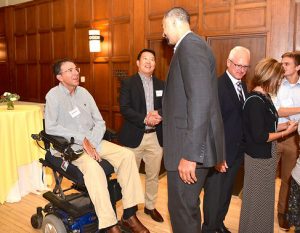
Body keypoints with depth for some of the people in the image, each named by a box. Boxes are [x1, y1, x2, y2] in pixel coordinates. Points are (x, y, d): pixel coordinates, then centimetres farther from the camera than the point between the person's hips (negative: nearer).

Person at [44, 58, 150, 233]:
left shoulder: (83, 92, 10)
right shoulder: (53, 95, -5)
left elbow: (100, 123, 7)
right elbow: (51, 127, -13)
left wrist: (91, 144, -10)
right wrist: (82, 139, -18)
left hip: (93, 141, 6)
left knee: (127, 155, -16)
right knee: (93, 167, -35)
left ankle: (129, 214, -12)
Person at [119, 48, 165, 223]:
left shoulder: (161, 84, 11)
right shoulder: (128, 83, -1)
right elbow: (124, 108, -12)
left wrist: (159, 114, -19)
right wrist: (145, 119, -23)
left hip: (156, 137, 4)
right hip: (134, 136, -3)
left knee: (153, 175, 13)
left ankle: (150, 206, 32)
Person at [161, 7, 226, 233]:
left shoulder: (190, 45, -14)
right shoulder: (191, 46, 17)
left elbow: (200, 101, -24)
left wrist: (190, 154, -24)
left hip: (190, 148, -10)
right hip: (189, 146, 10)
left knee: (182, 209, 2)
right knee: (187, 206, 22)